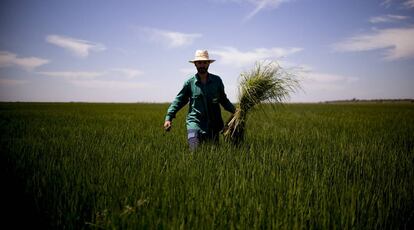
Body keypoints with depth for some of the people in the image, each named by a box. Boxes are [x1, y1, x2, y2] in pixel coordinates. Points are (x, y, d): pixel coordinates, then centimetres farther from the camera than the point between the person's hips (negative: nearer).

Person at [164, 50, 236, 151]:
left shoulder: (217, 80, 6)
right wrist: (169, 117, -2)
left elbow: (223, 99, 18)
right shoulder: (190, 82, 1)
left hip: (213, 124, 2)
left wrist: (234, 110, 7)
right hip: (194, 122, -2)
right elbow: (179, 100, 6)